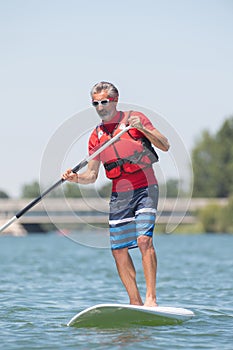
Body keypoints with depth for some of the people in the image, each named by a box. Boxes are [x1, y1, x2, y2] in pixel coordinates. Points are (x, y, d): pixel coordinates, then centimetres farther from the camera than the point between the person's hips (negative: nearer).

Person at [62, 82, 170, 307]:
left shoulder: (134, 118, 0)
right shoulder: (96, 136, 11)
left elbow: (165, 146, -5)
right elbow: (92, 175, 12)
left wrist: (142, 129, -19)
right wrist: (75, 178, -9)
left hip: (145, 189, -5)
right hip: (119, 195, 5)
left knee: (144, 239, -21)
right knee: (119, 250, 0)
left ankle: (151, 297, -20)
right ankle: (135, 302, 10)